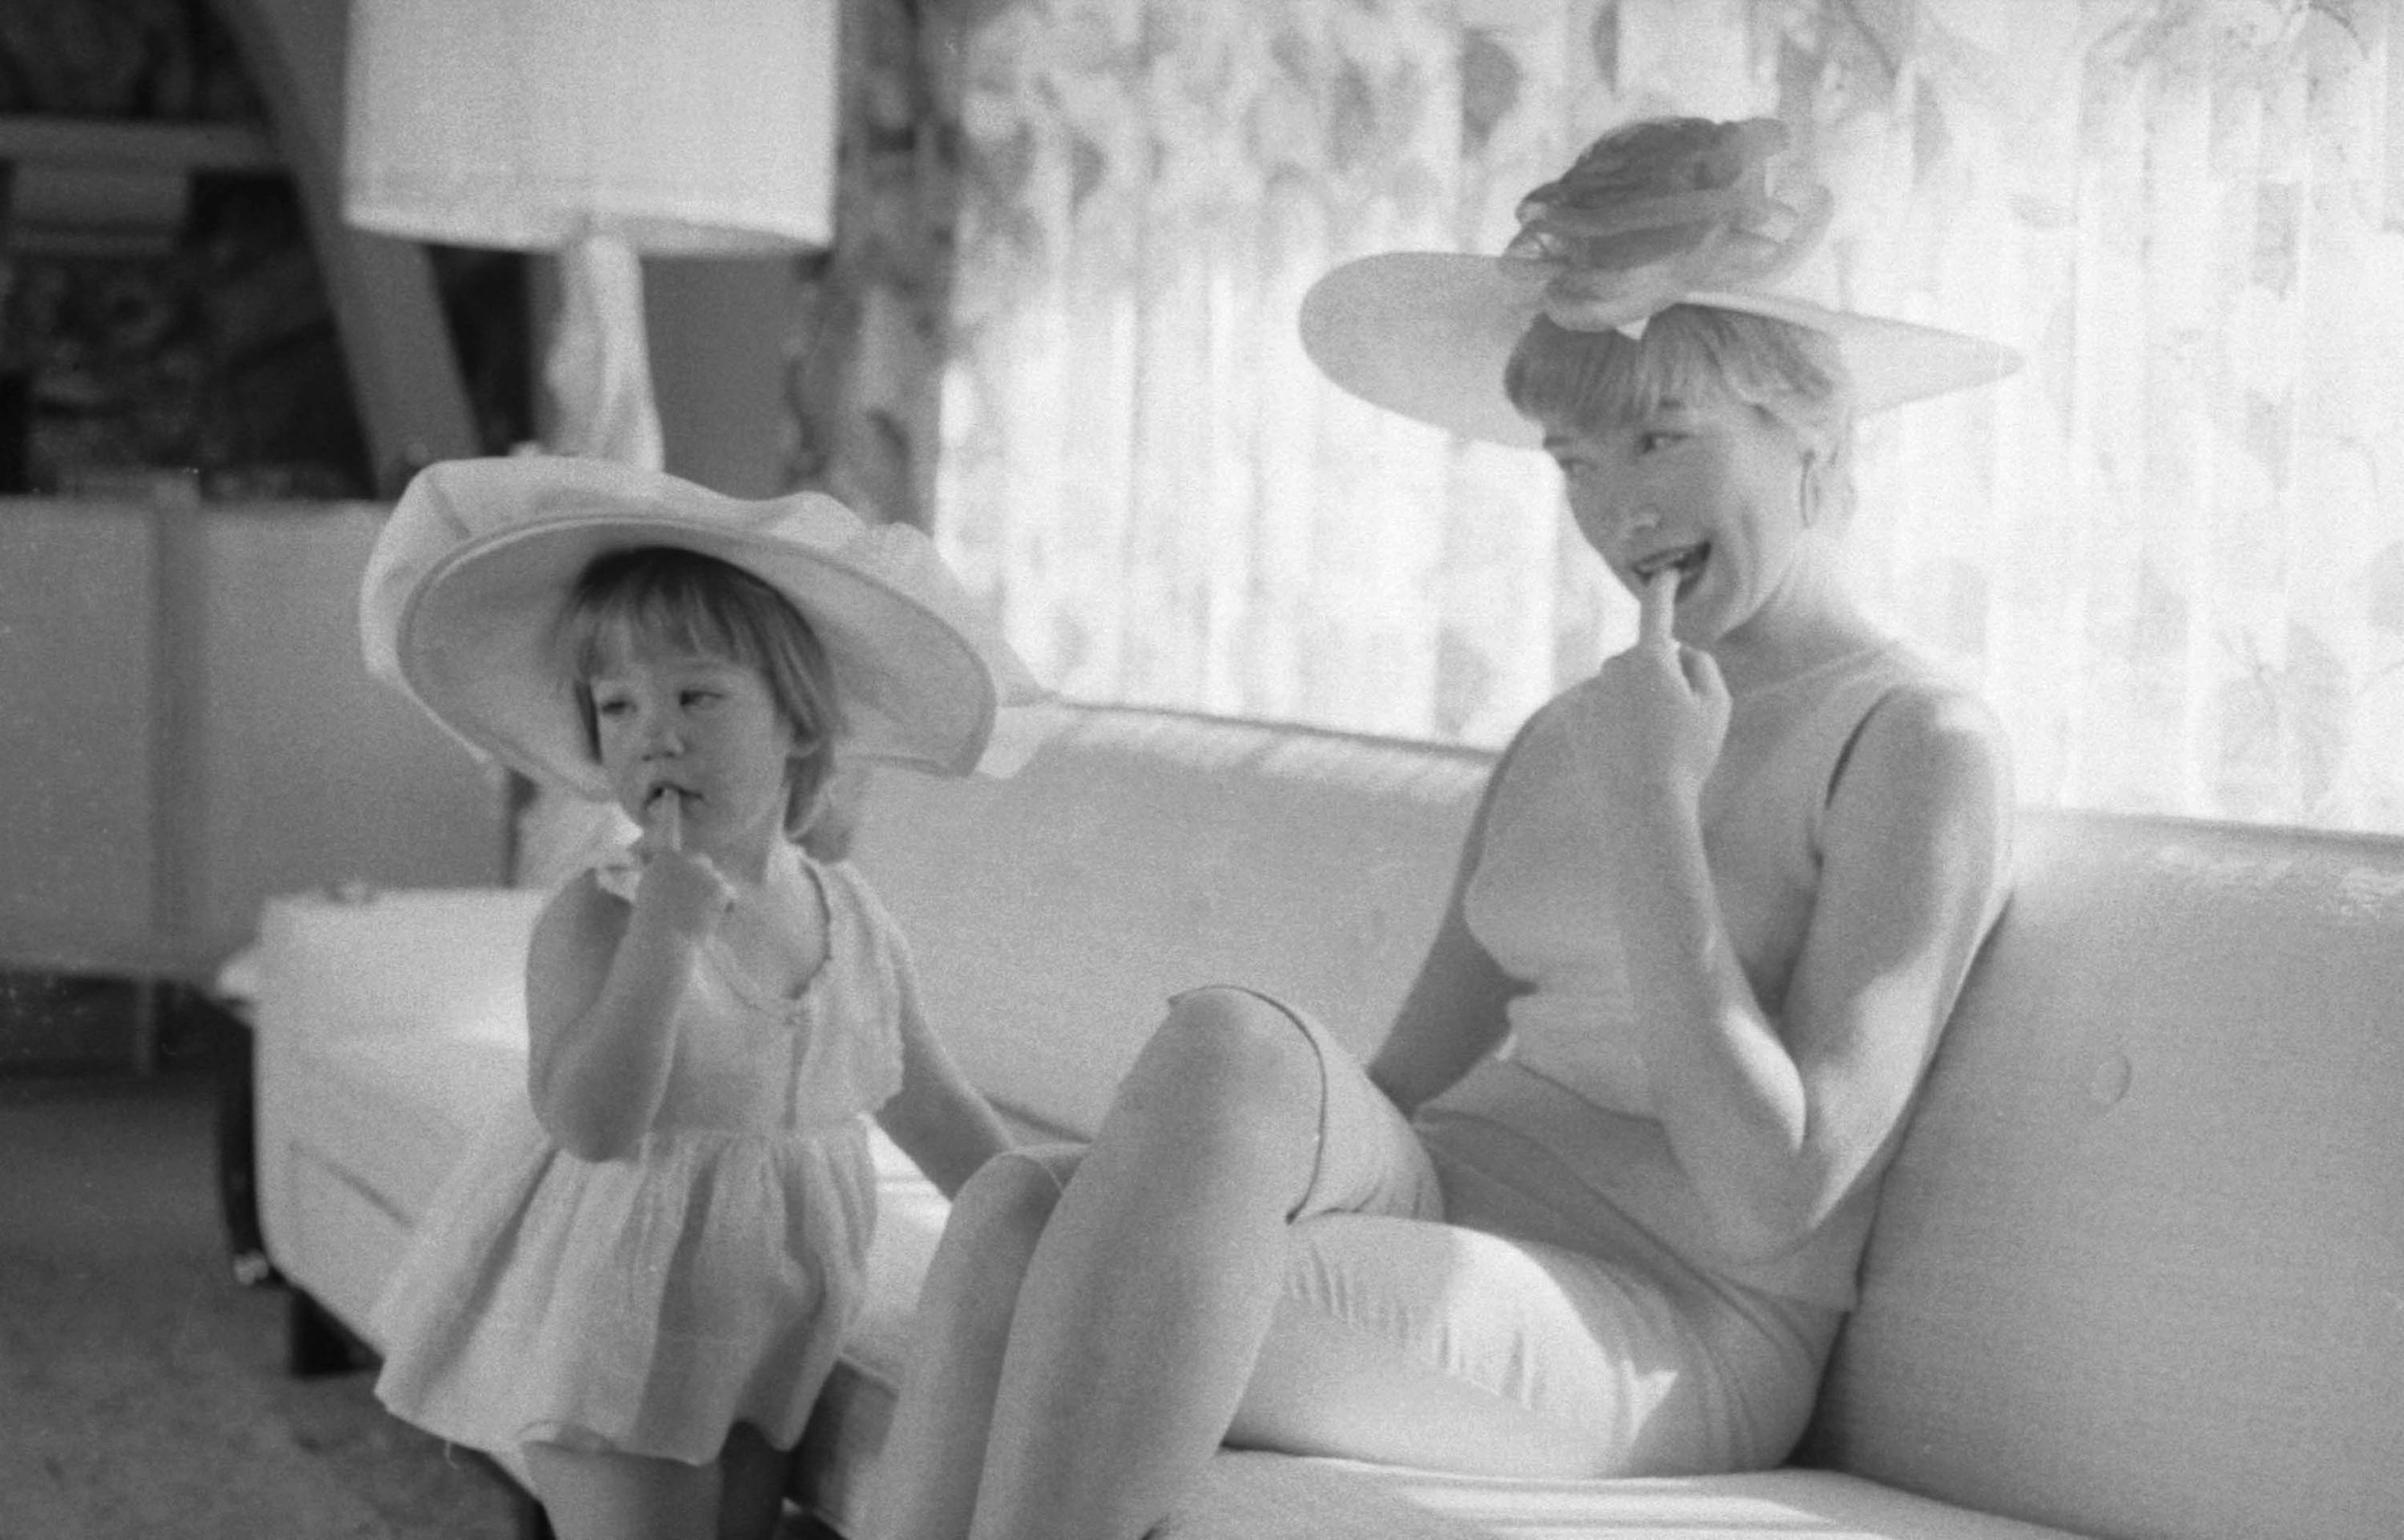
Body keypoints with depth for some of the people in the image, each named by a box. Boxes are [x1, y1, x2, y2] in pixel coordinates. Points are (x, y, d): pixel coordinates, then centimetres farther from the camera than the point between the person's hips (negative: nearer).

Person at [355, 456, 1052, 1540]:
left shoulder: (853, 922, 1)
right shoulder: (594, 919, -15)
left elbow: (937, 1116, 13)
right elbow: (594, 1124, -29)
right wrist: (668, 926, -32)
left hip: (770, 1333, 5)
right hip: (610, 1330, -5)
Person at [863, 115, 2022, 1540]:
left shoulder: (1917, 745, -1)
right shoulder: (1558, 745, 22)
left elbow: (1772, 1198, -9)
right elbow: (1407, 1082, 14)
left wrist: (1656, 815, -12)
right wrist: (1116, 1183, -4)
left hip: (1666, 1345, -6)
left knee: (1234, 1043, -32)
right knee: (1020, 1219, -27)